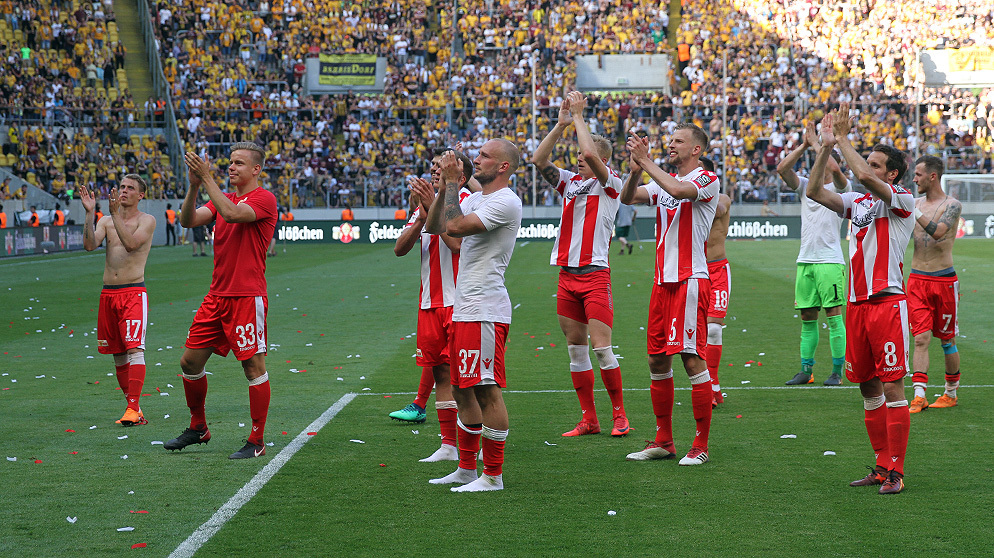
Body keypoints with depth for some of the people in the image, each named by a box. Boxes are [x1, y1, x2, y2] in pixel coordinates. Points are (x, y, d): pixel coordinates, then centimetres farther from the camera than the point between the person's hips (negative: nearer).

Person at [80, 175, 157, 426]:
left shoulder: (147, 220, 1)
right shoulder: (106, 221, 14)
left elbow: (131, 243, -17)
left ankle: (133, 409, -21)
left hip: (134, 292, -6)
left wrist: (116, 213, -18)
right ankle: (133, 407, 17)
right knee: (118, 354, 8)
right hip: (108, 293, 6)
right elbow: (90, 245, -3)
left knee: (134, 348, -16)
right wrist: (89, 213, -11)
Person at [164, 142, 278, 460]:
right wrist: (194, 185, -11)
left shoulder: (264, 199, -7)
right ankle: (198, 428, 26)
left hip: (247, 296, -8)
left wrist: (207, 178, -21)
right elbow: (189, 220, 3)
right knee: (190, 361, 9)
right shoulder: (224, 198, 17)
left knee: (254, 367, -4)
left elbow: (232, 214, -25)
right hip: (217, 296, 8)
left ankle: (256, 442, 3)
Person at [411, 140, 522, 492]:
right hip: (463, 308, 10)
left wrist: (452, 183, -12)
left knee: (487, 390, -7)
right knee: (462, 389, 15)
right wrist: (440, 193, 6)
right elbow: (435, 227, 20)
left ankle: (493, 475, -1)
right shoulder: (475, 199, 18)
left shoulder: (505, 202, -13)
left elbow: (455, 227, -22)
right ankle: (467, 469, 24)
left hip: (485, 310, -10)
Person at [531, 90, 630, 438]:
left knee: (601, 347, -11)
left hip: (595, 274, -6)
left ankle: (619, 415, 0)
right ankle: (588, 419, 11)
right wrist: (561, 123, -1)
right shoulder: (569, 182, 15)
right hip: (567, 275, 6)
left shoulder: (610, 184, -2)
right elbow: (538, 160, 4)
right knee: (575, 348, 6)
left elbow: (591, 154, -19)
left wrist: (578, 115, -9)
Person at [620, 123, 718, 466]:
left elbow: (678, 190, -24)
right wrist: (636, 170, -11)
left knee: (693, 360, -9)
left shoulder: (708, 181, -5)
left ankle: (700, 446, -2)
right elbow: (627, 198, 7)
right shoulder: (664, 181, 17)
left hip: (691, 281, -8)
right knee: (657, 360, 9)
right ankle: (663, 441, 18)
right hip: (663, 282, 8)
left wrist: (647, 162, -15)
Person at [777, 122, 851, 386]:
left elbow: (835, 168, -20)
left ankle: (838, 371, -2)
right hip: (805, 260, 5)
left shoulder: (838, 187, 1)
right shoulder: (805, 186, 15)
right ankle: (806, 370, 14)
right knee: (807, 317, 8)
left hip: (830, 260, -5)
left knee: (834, 315, -6)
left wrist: (817, 143, -10)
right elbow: (782, 169, 2)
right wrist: (804, 145, -3)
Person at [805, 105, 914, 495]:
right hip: (857, 305, 7)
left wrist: (842, 138, -10)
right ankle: (882, 467, 18)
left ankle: (895, 471, -3)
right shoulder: (857, 201, 16)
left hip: (887, 302, -7)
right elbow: (814, 191, 7)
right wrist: (826, 146, 0)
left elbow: (864, 177, -20)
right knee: (868, 387, 10)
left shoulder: (903, 201, -4)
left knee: (892, 387, -7)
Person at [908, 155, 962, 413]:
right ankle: (919, 396, -8)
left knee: (947, 339, 8)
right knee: (921, 338, -4)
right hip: (917, 279, 4)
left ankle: (951, 394, 22)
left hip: (944, 280, -4)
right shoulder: (916, 203, 9)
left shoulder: (952, 205, -7)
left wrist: (912, 209, -26)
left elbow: (937, 232, -24)